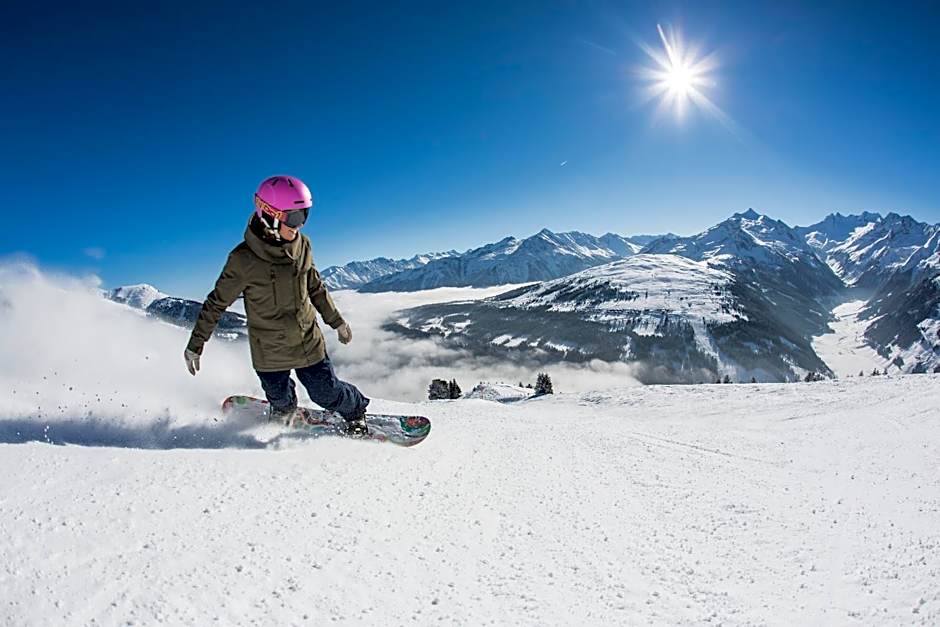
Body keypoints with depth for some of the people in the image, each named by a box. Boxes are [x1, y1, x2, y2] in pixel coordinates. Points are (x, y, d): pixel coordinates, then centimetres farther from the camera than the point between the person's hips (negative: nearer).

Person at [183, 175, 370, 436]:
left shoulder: (302, 244, -8)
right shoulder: (244, 259, -20)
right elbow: (217, 303, -9)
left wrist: (336, 321, 15)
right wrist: (195, 346, -5)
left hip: (309, 342, 2)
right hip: (269, 352, -2)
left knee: (328, 394, 8)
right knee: (281, 401, 17)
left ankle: (356, 410, 39)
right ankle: (285, 410, 53)